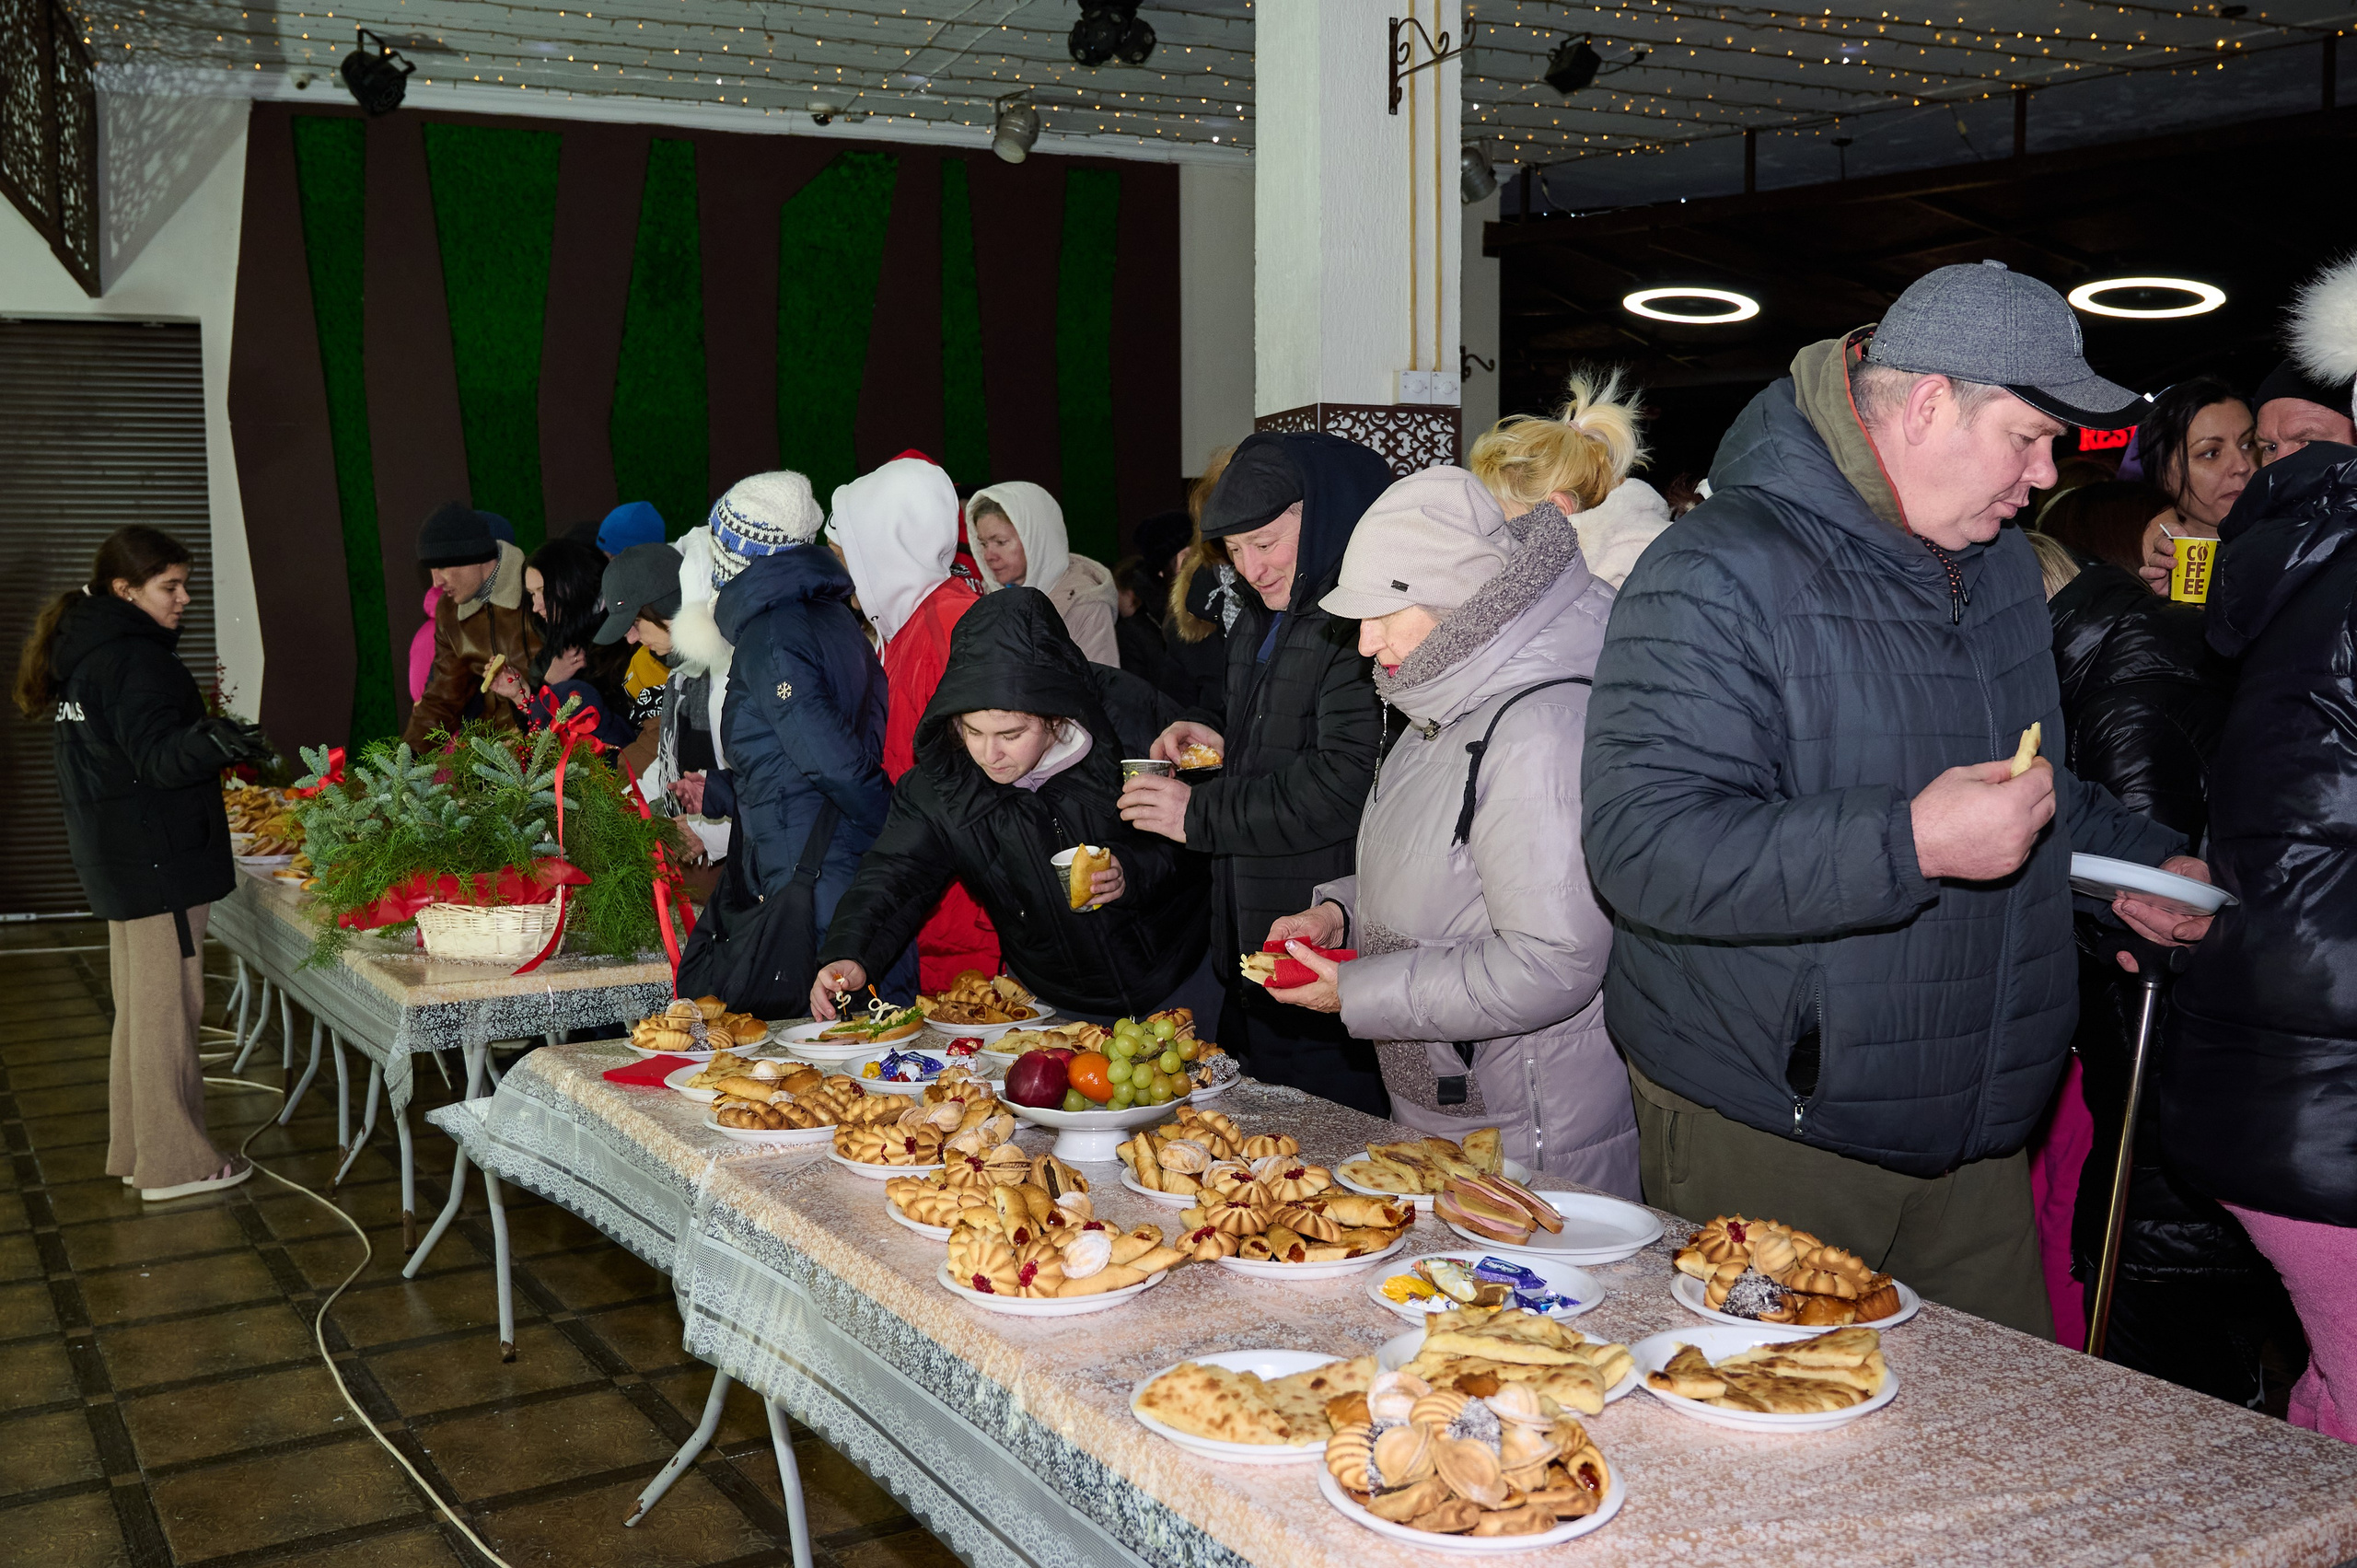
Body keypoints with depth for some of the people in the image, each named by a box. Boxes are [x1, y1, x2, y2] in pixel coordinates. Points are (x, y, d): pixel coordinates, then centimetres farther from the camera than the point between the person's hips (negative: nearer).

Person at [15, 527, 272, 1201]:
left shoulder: (86, 651, 13)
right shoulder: (132, 658, -18)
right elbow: (157, 756, -29)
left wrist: (211, 741, 29)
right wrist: (209, 741, -47)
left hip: (118, 857, 10)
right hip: (157, 859, -10)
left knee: (138, 1003, 17)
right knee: (168, 1003, -4)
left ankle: (136, 1150, 27)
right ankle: (174, 1163, 3)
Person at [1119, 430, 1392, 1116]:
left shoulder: (1359, 623, -18)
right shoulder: (1259, 621, 16)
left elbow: (1343, 786, -25)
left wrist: (1202, 814, -15)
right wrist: (1222, 742, 9)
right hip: (1254, 956, 10)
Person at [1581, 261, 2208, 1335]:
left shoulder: (2000, 563, 12)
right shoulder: (1718, 575, -17)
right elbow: (1646, 848, -27)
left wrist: (2142, 858, 13)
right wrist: (1909, 846, -32)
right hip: (1762, 1140, -7)